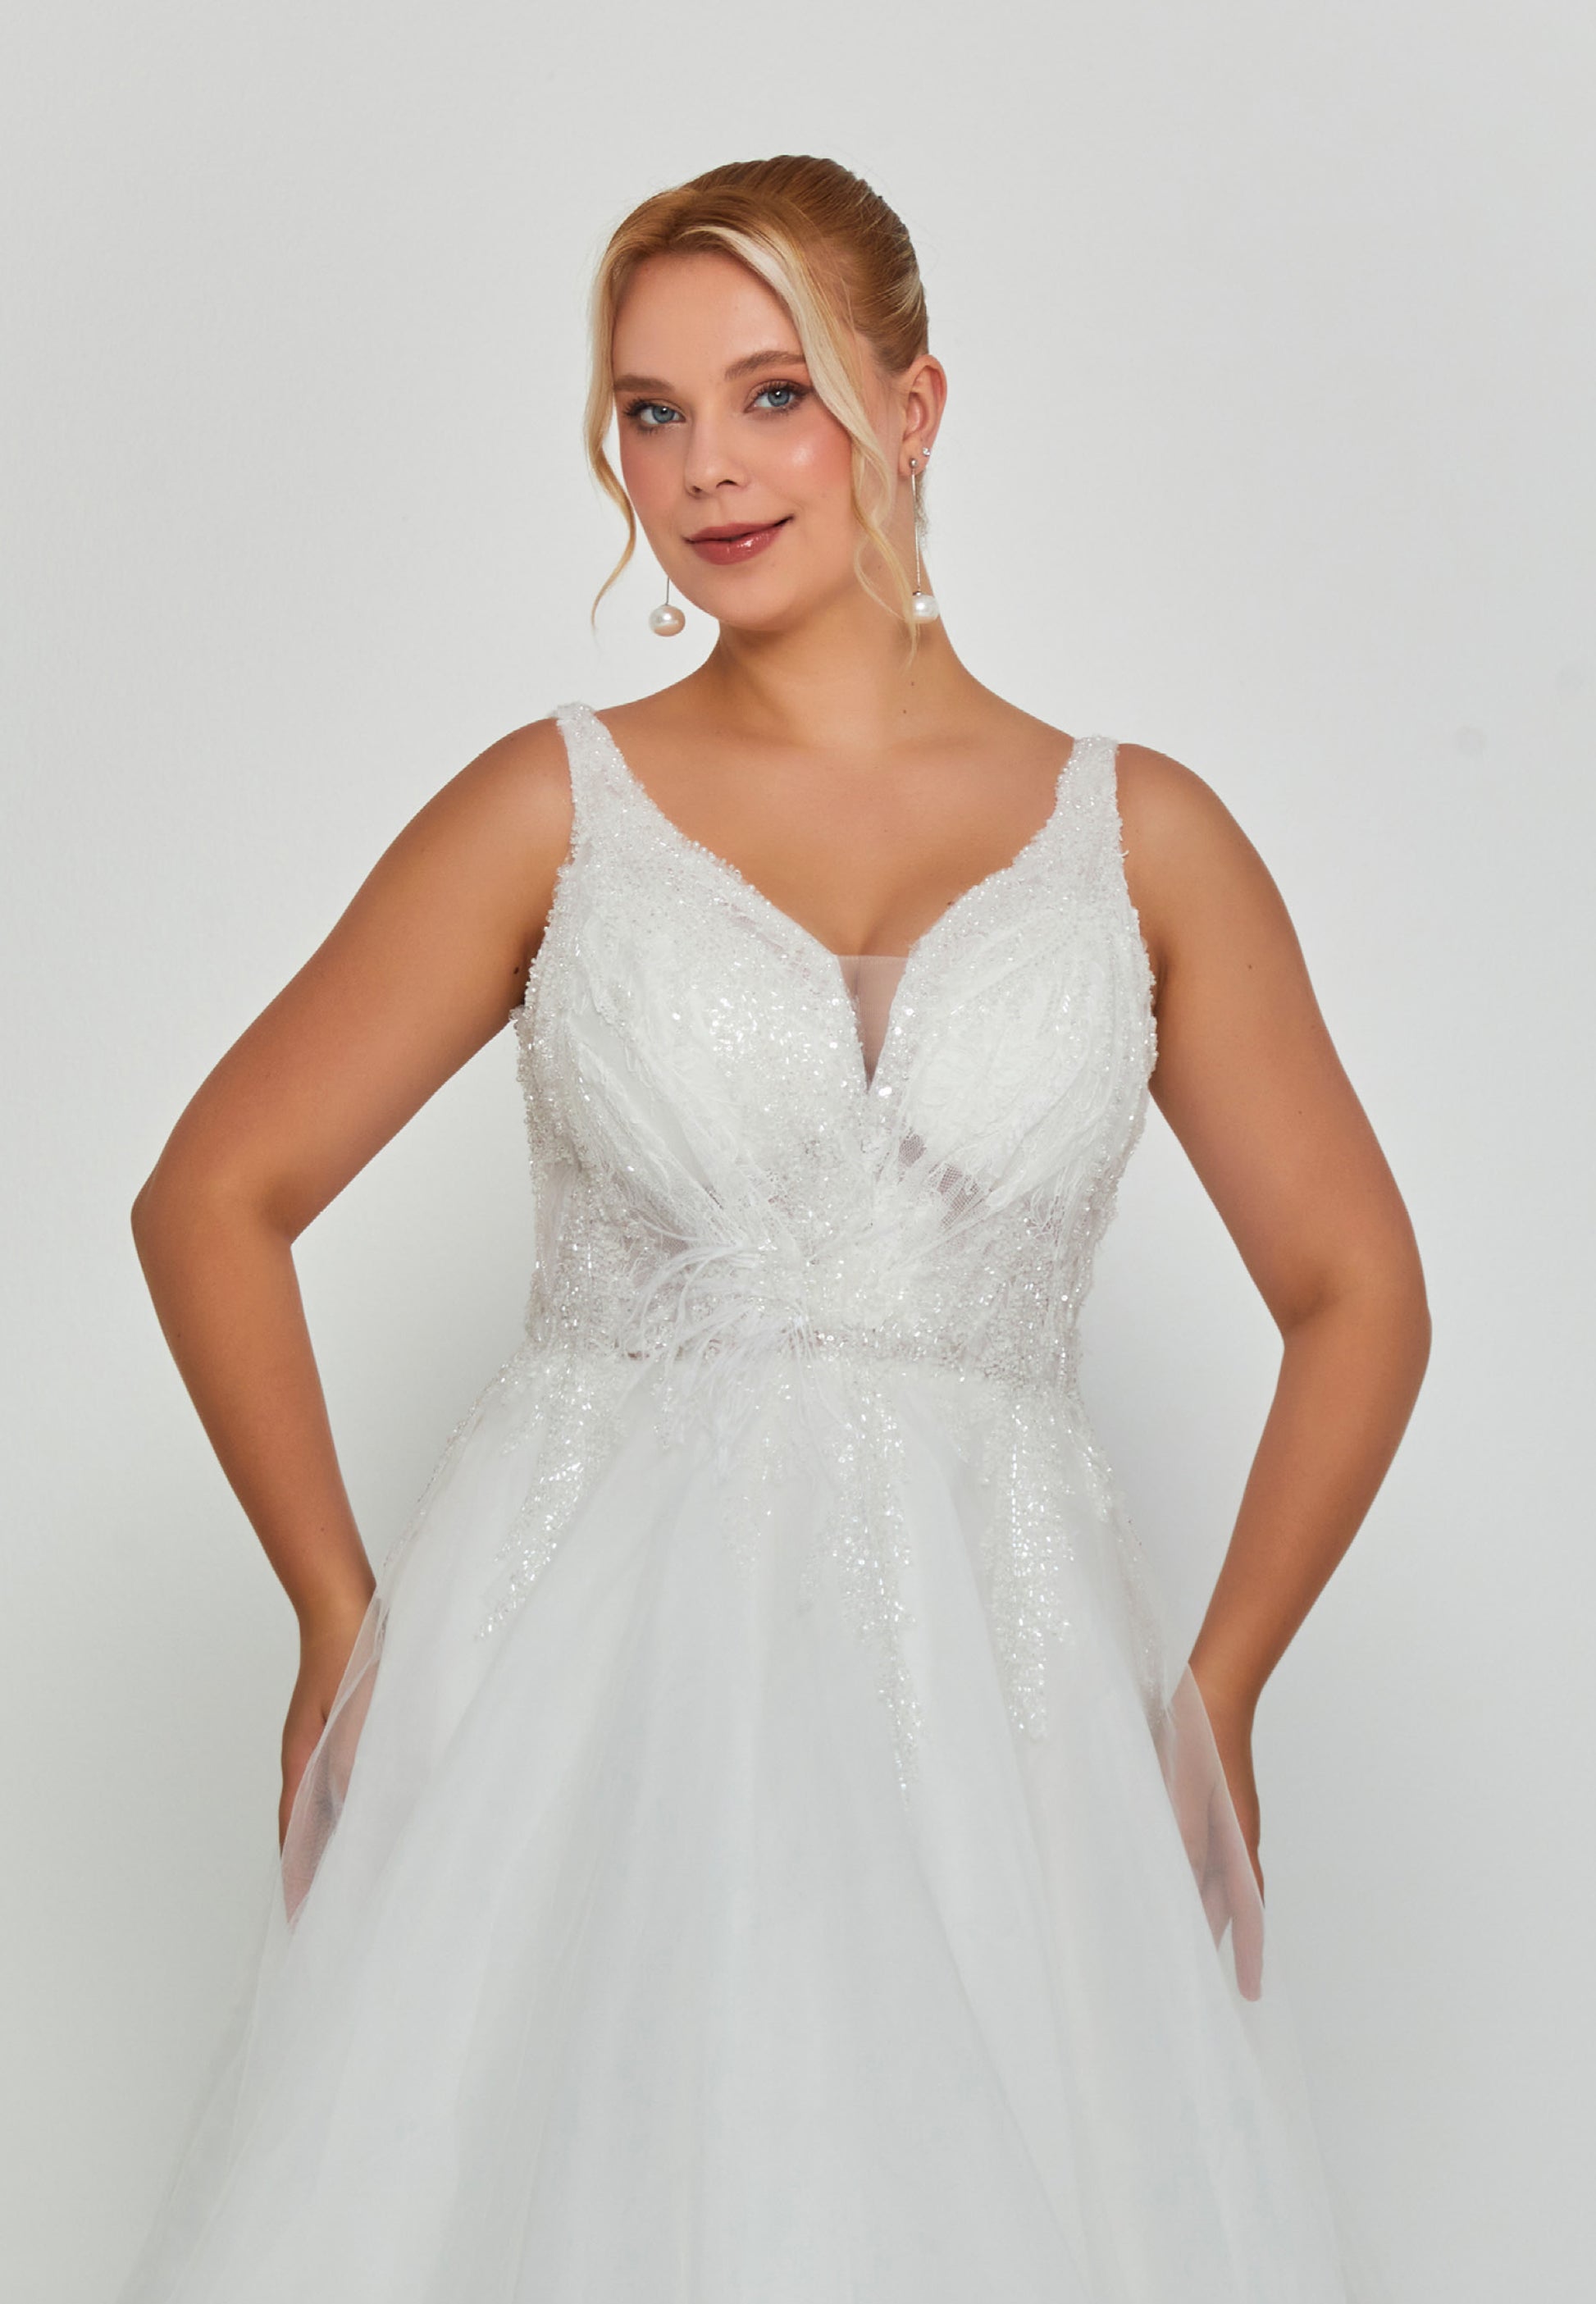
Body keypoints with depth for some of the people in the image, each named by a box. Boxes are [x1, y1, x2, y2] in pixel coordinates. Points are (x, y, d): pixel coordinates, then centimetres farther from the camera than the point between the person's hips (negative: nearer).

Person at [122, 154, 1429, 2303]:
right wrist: (341, 1623, 4)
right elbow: (212, 1201, 8)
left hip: (994, 1691, 1)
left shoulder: (1138, 836, 7)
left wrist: (1215, 1699, 7)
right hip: (584, 1685, -1)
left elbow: (1355, 1290, 13)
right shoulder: (557, 808, 4)